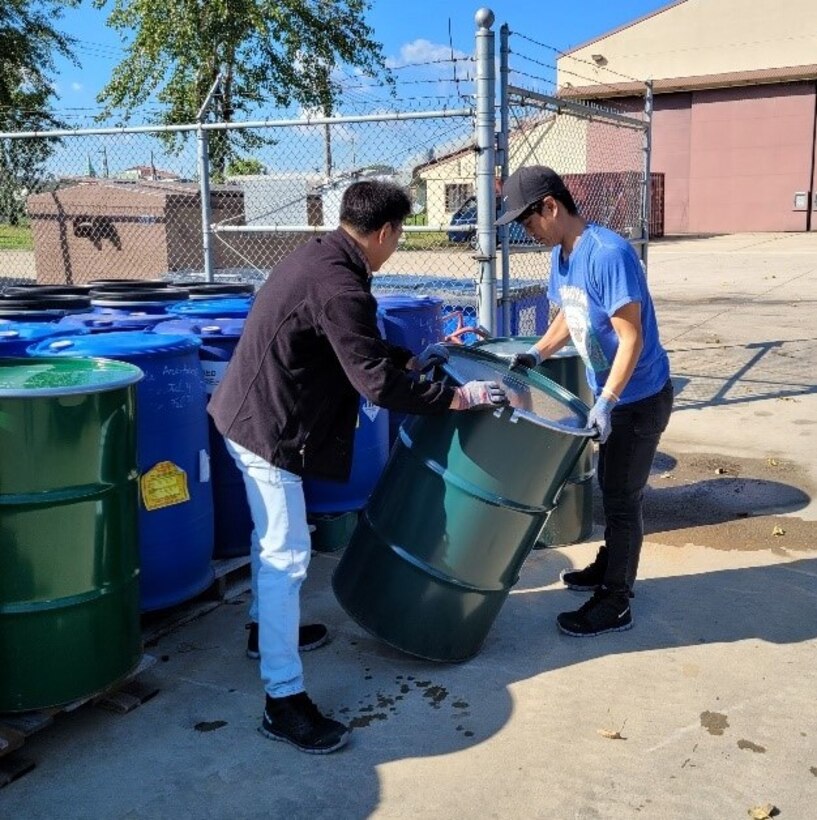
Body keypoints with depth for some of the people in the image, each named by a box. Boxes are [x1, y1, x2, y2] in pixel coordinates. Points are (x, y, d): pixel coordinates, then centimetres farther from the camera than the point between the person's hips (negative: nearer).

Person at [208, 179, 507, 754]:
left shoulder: (318, 257, 7)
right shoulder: (340, 289, -25)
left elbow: (358, 347, 19)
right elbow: (379, 384, -26)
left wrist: (411, 359, 21)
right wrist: (459, 397, -18)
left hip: (249, 412, 11)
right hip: (270, 429, -11)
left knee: (273, 535, 26)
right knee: (288, 555, -7)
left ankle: (267, 623, 47)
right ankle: (284, 701, -1)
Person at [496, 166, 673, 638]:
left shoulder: (609, 254, -26)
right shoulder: (562, 254, 2)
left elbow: (631, 337, -27)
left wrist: (606, 402, -30)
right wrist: (537, 355, -1)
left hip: (638, 397, -9)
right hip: (609, 393, 9)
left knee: (622, 496, 0)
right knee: (612, 488, 21)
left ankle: (615, 604, 11)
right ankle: (612, 566, 39)